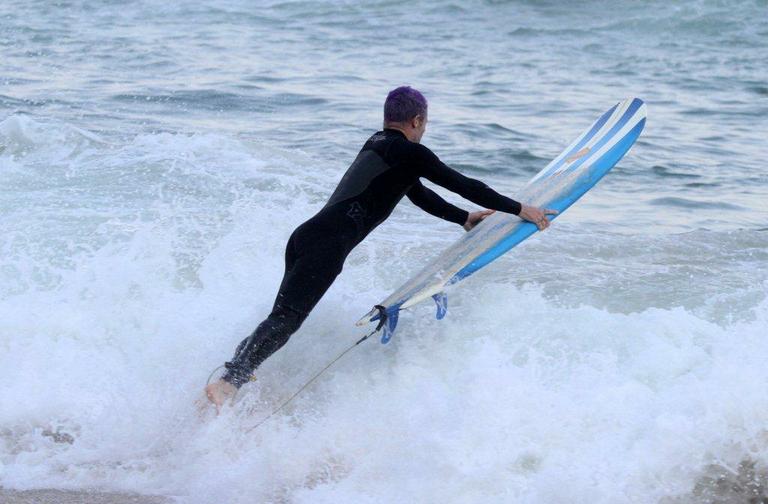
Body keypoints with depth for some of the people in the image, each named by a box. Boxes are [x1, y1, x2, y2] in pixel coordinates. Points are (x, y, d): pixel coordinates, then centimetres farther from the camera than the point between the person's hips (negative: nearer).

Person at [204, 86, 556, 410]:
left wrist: (465, 219, 50)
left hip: (305, 236, 9)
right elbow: (463, 185, 4)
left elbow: (420, 195, 42)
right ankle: (228, 383, -34)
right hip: (327, 246, -9)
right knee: (285, 320, -20)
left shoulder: (376, 144, 28)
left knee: (286, 318, 8)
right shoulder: (409, 152, 2)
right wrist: (520, 210, 12)